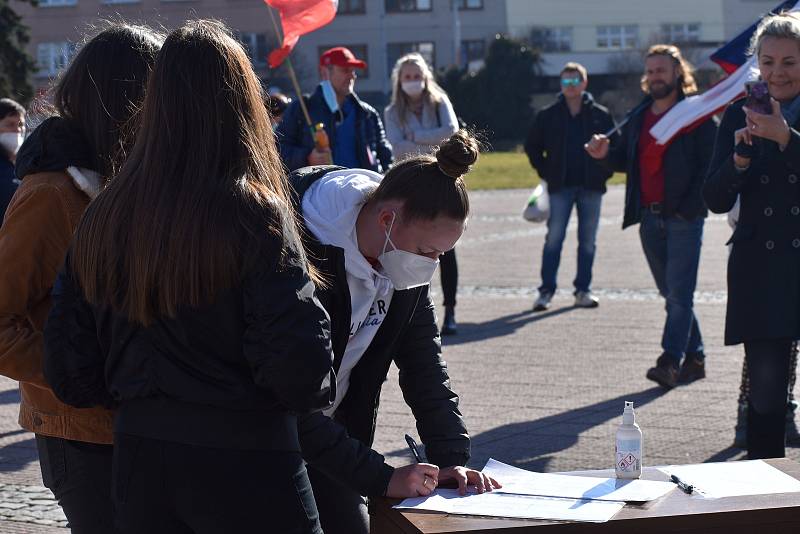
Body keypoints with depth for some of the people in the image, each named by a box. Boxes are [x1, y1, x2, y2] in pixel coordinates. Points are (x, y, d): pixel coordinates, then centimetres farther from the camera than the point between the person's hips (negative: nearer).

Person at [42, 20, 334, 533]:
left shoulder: (104, 217, 1)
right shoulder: (254, 214, -15)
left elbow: (70, 373, 4)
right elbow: (297, 361, -20)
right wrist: (319, 389, 1)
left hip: (138, 462, 5)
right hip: (246, 463, -5)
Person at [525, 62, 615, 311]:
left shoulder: (600, 115, 2)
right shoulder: (548, 115, 2)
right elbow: (532, 146, 12)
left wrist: (604, 172, 0)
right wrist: (545, 172, 3)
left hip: (591, 187, 1)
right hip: (560, 187, -1)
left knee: (588, 241, 5)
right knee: (554, 239, -4)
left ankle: (583, 290, 13)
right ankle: (546, 291, 0)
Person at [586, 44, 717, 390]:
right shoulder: (639, 117, 14)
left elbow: (710, 166, -9)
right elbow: (625, 160, 19)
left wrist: (689, 208, -15)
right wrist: (604, 154, -3)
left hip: (684, 218, -6)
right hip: (649, 218, 7)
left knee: (679, 293, -10)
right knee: (672, 294, 11)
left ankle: (670, 361, -14)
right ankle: (694, 358, 20)